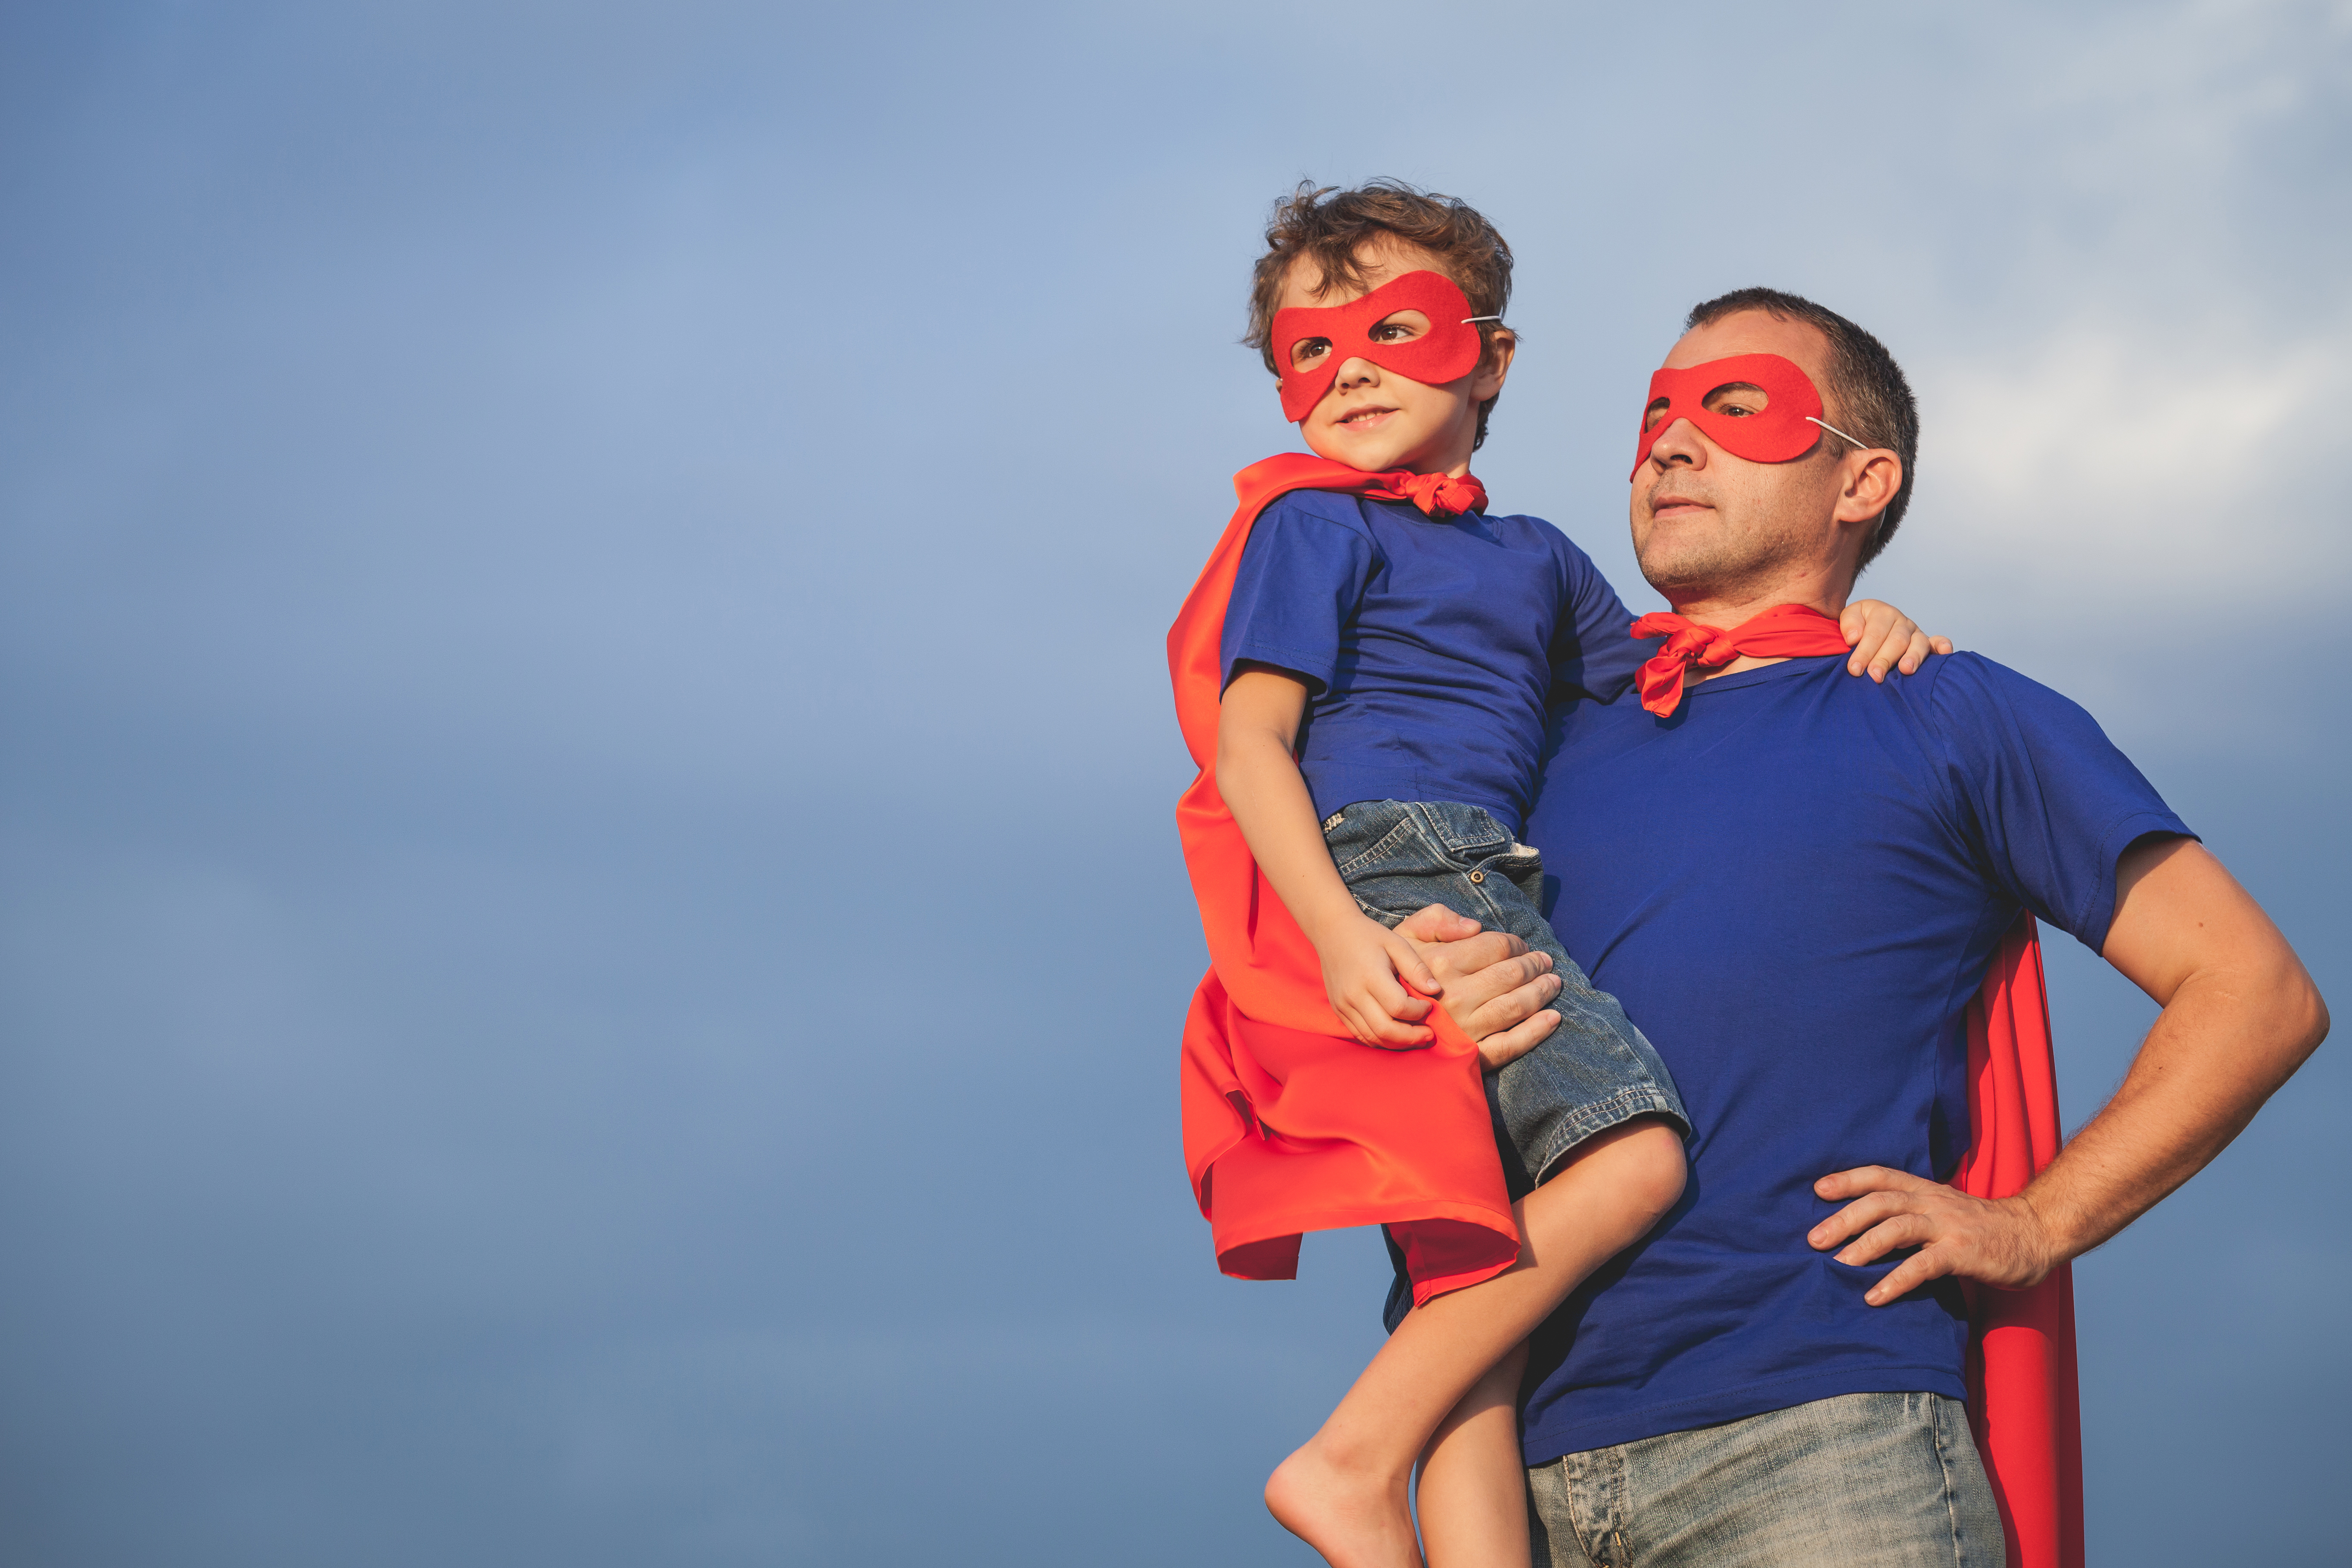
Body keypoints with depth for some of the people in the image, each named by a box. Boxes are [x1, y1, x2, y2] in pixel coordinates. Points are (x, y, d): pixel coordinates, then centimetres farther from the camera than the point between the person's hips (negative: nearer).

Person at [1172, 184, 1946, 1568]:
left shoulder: (1536, 557, 30)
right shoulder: (1315, 527, 6)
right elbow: (1250, 741, -3)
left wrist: (1844, 631, 20)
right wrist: (1336, 929, -20)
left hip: (1489, 899, 8)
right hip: (1389, 869, -8)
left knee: (1479, 1270, -4)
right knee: (1630, 1151, -24)